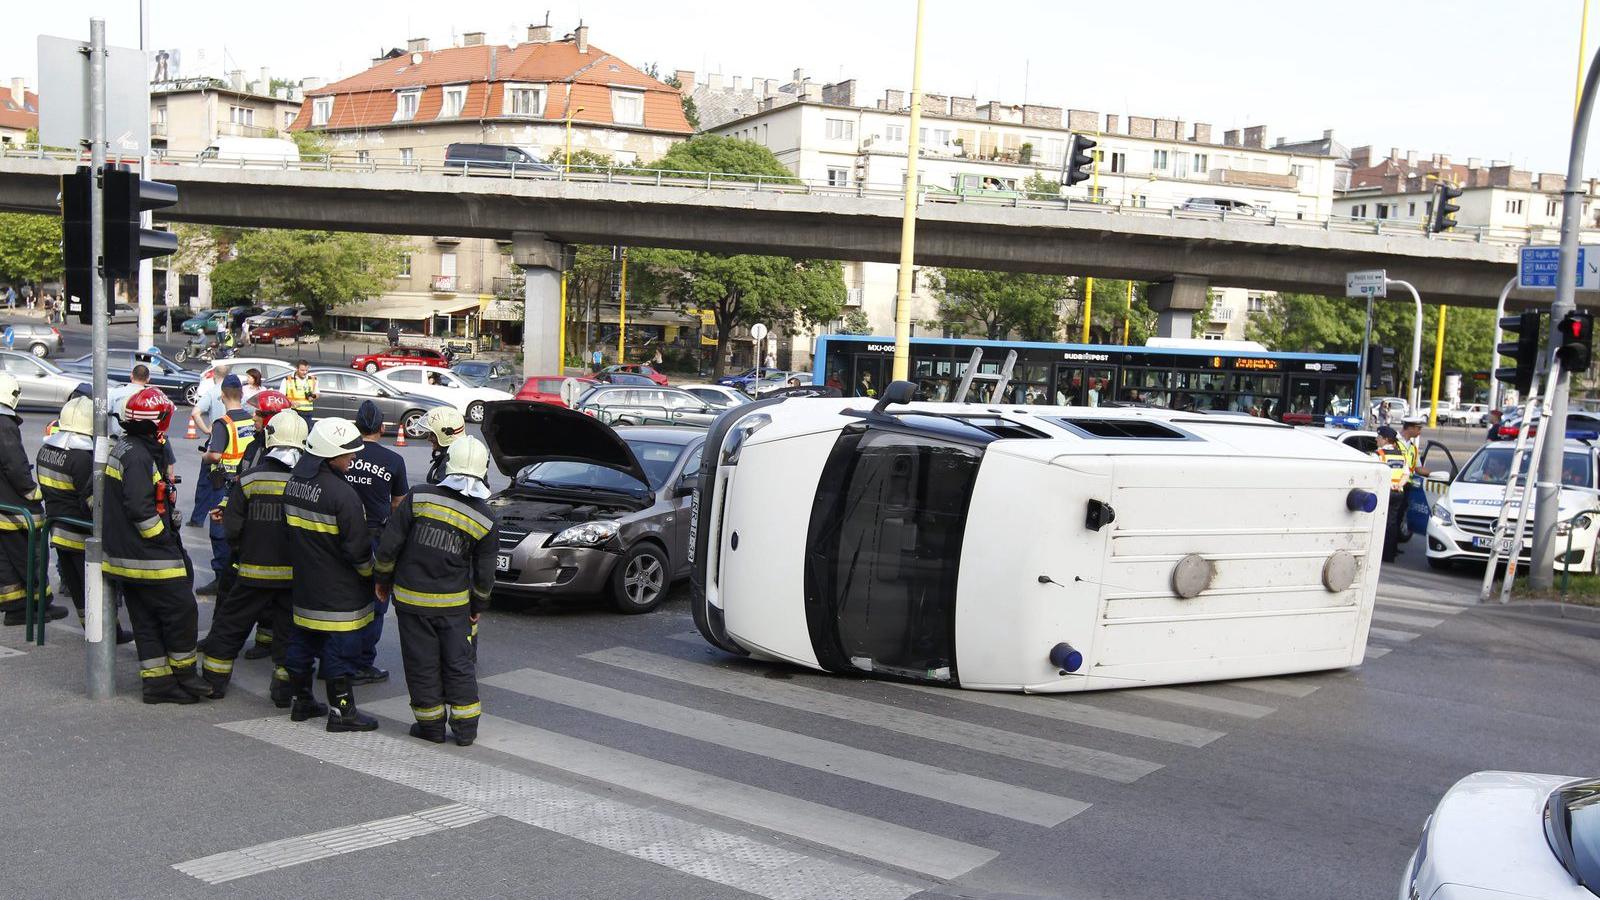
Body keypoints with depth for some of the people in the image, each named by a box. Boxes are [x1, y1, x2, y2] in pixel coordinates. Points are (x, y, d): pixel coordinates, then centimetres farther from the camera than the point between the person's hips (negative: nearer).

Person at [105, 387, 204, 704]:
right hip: (150, 558, -10)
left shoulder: (123, 449, 13)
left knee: (146, 621, 13)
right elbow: (141, 509, -25)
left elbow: (98, 496, 23)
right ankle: (184, 678, 10)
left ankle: (158, 682, 18)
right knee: (182, 612, 0)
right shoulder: (138, 457, -19)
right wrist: (168, 543, -14)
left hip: (125, 555, 10)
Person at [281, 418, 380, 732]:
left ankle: (300, 700, 29)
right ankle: (341, 711, 8)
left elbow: (292, 529, 13)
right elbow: (357, 547, -19)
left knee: (302, 641, 18)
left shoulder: (293, 482, 2)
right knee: (339, 649, 1)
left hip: (303, 583, 8)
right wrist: (371, 574, -3)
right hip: (339, 593, -8)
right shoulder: (341, 493, -24)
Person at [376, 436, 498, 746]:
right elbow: (484, 575, 1)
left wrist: (383, 578, 8)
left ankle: (431, 726, 18)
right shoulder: (486, 520, -6)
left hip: (411, 598, -1)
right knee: (459, 664, 12)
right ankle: (466, 729, 17)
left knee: (422, 665, 10)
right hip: (455, 604, 1)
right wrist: (478, 606, 16)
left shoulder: (418, 497, -11)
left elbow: (389, 546, -7)